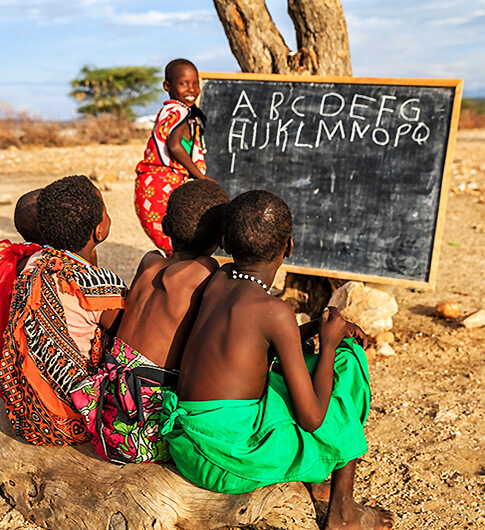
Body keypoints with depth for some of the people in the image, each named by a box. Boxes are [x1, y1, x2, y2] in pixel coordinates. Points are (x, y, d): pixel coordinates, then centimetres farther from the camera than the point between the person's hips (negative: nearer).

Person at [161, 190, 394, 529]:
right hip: (235, 458, -8)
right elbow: (312, 418, -12)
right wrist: (329, 343, 0)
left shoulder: (220, 280, 4)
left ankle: (317, 475, 33)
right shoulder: (276, 312, -17)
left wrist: (315, 327, 15)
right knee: (347, 365, 5)